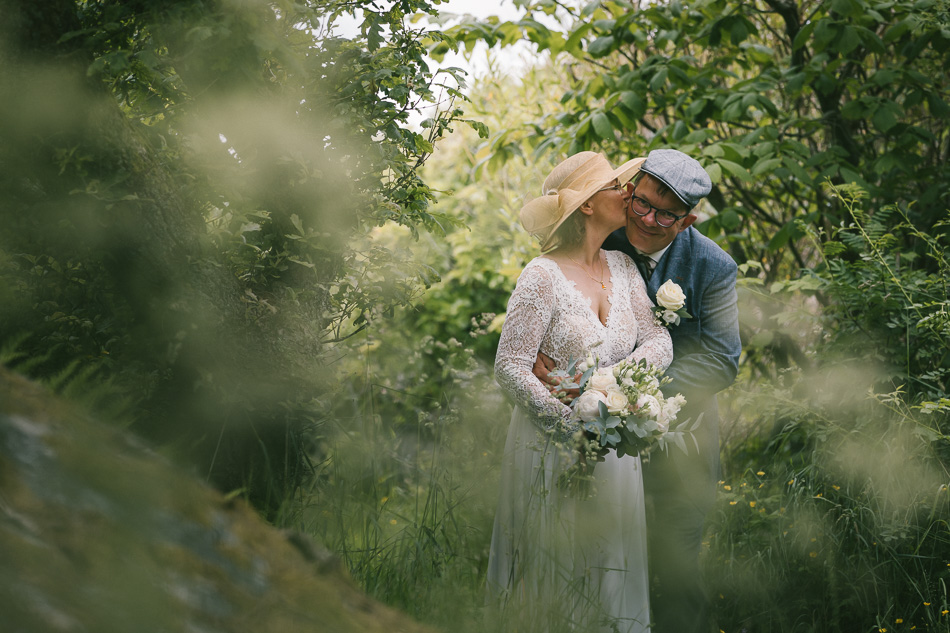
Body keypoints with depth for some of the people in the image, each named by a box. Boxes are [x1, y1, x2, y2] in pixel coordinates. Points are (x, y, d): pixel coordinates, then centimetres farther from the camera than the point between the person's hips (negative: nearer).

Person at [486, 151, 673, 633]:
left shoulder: (623, 268, 4)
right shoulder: (543, 276, -16)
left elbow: (659, 341, -2)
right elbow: (509, 367, -18)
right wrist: (572, 425, -24)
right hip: (555, 447, -5)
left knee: (610, 571, 13)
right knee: (560, 572, 6)